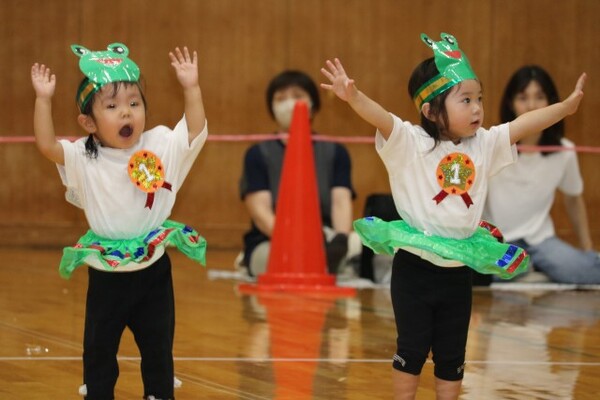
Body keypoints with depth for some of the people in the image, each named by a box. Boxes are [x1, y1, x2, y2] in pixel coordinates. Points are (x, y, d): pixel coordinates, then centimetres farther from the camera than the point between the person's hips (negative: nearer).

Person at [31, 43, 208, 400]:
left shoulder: (162, 146, -4)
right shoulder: (83, 158, -8)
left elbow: (196, 131, -7)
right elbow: (47, 145, -19)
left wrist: (191, 87, -16)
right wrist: (44, 99, -26)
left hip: (154, 269, 1)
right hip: (107, 273, -1)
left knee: (158, 347, 11)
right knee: (99, 347, 9)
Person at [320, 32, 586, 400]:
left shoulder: (484, 144, 4)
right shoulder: (410, 143, -12)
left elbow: (524, 124, 7)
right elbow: (381, 118, -28)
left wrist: (566, 106, 3)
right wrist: (353, 96, -46)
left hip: (458, 270, 4)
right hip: (415, 268, -4)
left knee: (452, 356, 11)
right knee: (412, 350, 5)